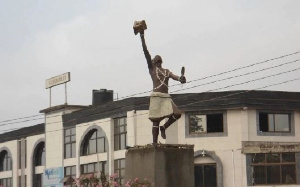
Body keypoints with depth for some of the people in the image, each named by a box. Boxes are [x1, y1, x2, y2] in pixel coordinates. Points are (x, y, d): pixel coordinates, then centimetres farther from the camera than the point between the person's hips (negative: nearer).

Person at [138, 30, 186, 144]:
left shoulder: (167, 71, 23)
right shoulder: (152, 68, 10)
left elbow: (173, 76, 5)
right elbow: (146, 52, 3)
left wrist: (180, 79, -19)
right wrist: (142, 36, -1)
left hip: (166, 97, 5)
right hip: (156, 96, -5)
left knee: (177, 114, -12)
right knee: (156, 120, -8)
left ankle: (164, 127, 10)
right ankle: (154, 143, -5)